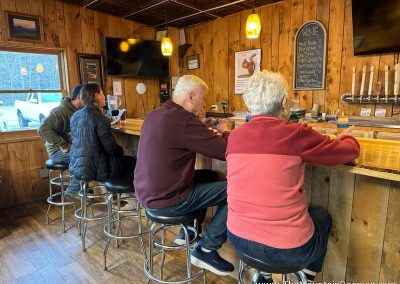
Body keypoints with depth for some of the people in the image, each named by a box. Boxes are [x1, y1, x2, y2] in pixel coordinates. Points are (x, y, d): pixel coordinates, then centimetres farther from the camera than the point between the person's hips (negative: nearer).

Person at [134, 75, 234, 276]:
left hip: (147, 193, 10)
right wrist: (225, 131, 1)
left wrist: (201, 129, 12)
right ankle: (206, 250, 7)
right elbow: (227, 152, -19)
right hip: (165, 200, -9)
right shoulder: (184, 120, -23)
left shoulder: (155, 114, 6)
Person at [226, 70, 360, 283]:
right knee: (322, 216, 26)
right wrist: (346, 137, 23)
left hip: (238, 238, 5)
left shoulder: (235, 136, -3)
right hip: (286, 249, -4)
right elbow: (351, 150, 1)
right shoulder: (296, 134, -15)